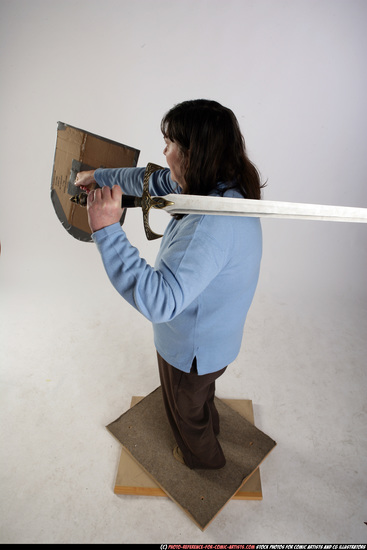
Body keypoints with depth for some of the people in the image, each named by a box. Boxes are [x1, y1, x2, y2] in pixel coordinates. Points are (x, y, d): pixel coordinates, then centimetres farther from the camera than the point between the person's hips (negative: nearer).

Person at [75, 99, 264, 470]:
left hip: (191, 348, -8)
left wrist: (107, 231, -45)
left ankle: (202, 456, 59)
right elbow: (154, 180, 2)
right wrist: (99, 176, 12)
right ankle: (209, 425, 70)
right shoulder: (224, 186, -10)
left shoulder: (210, 225, -42)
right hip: (212, 335, 8)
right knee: (201, 393, 38)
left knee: (185, 409, 26)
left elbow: (160, 300, -45)